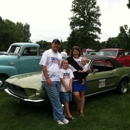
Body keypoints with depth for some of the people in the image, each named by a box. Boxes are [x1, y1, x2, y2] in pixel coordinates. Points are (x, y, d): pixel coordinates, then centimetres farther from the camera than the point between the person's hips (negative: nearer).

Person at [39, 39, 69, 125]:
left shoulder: (59, 55, 15)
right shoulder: (47, 53, -4)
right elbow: (43, 66, -10)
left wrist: (61, 77, 10)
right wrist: (47, 79, -17)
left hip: (57, 80, 6)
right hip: (48, 80, -6)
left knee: (56, 100, 9)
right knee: (55, 100, -4)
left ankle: (57, 118, 18)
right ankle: (61, 117, 5)